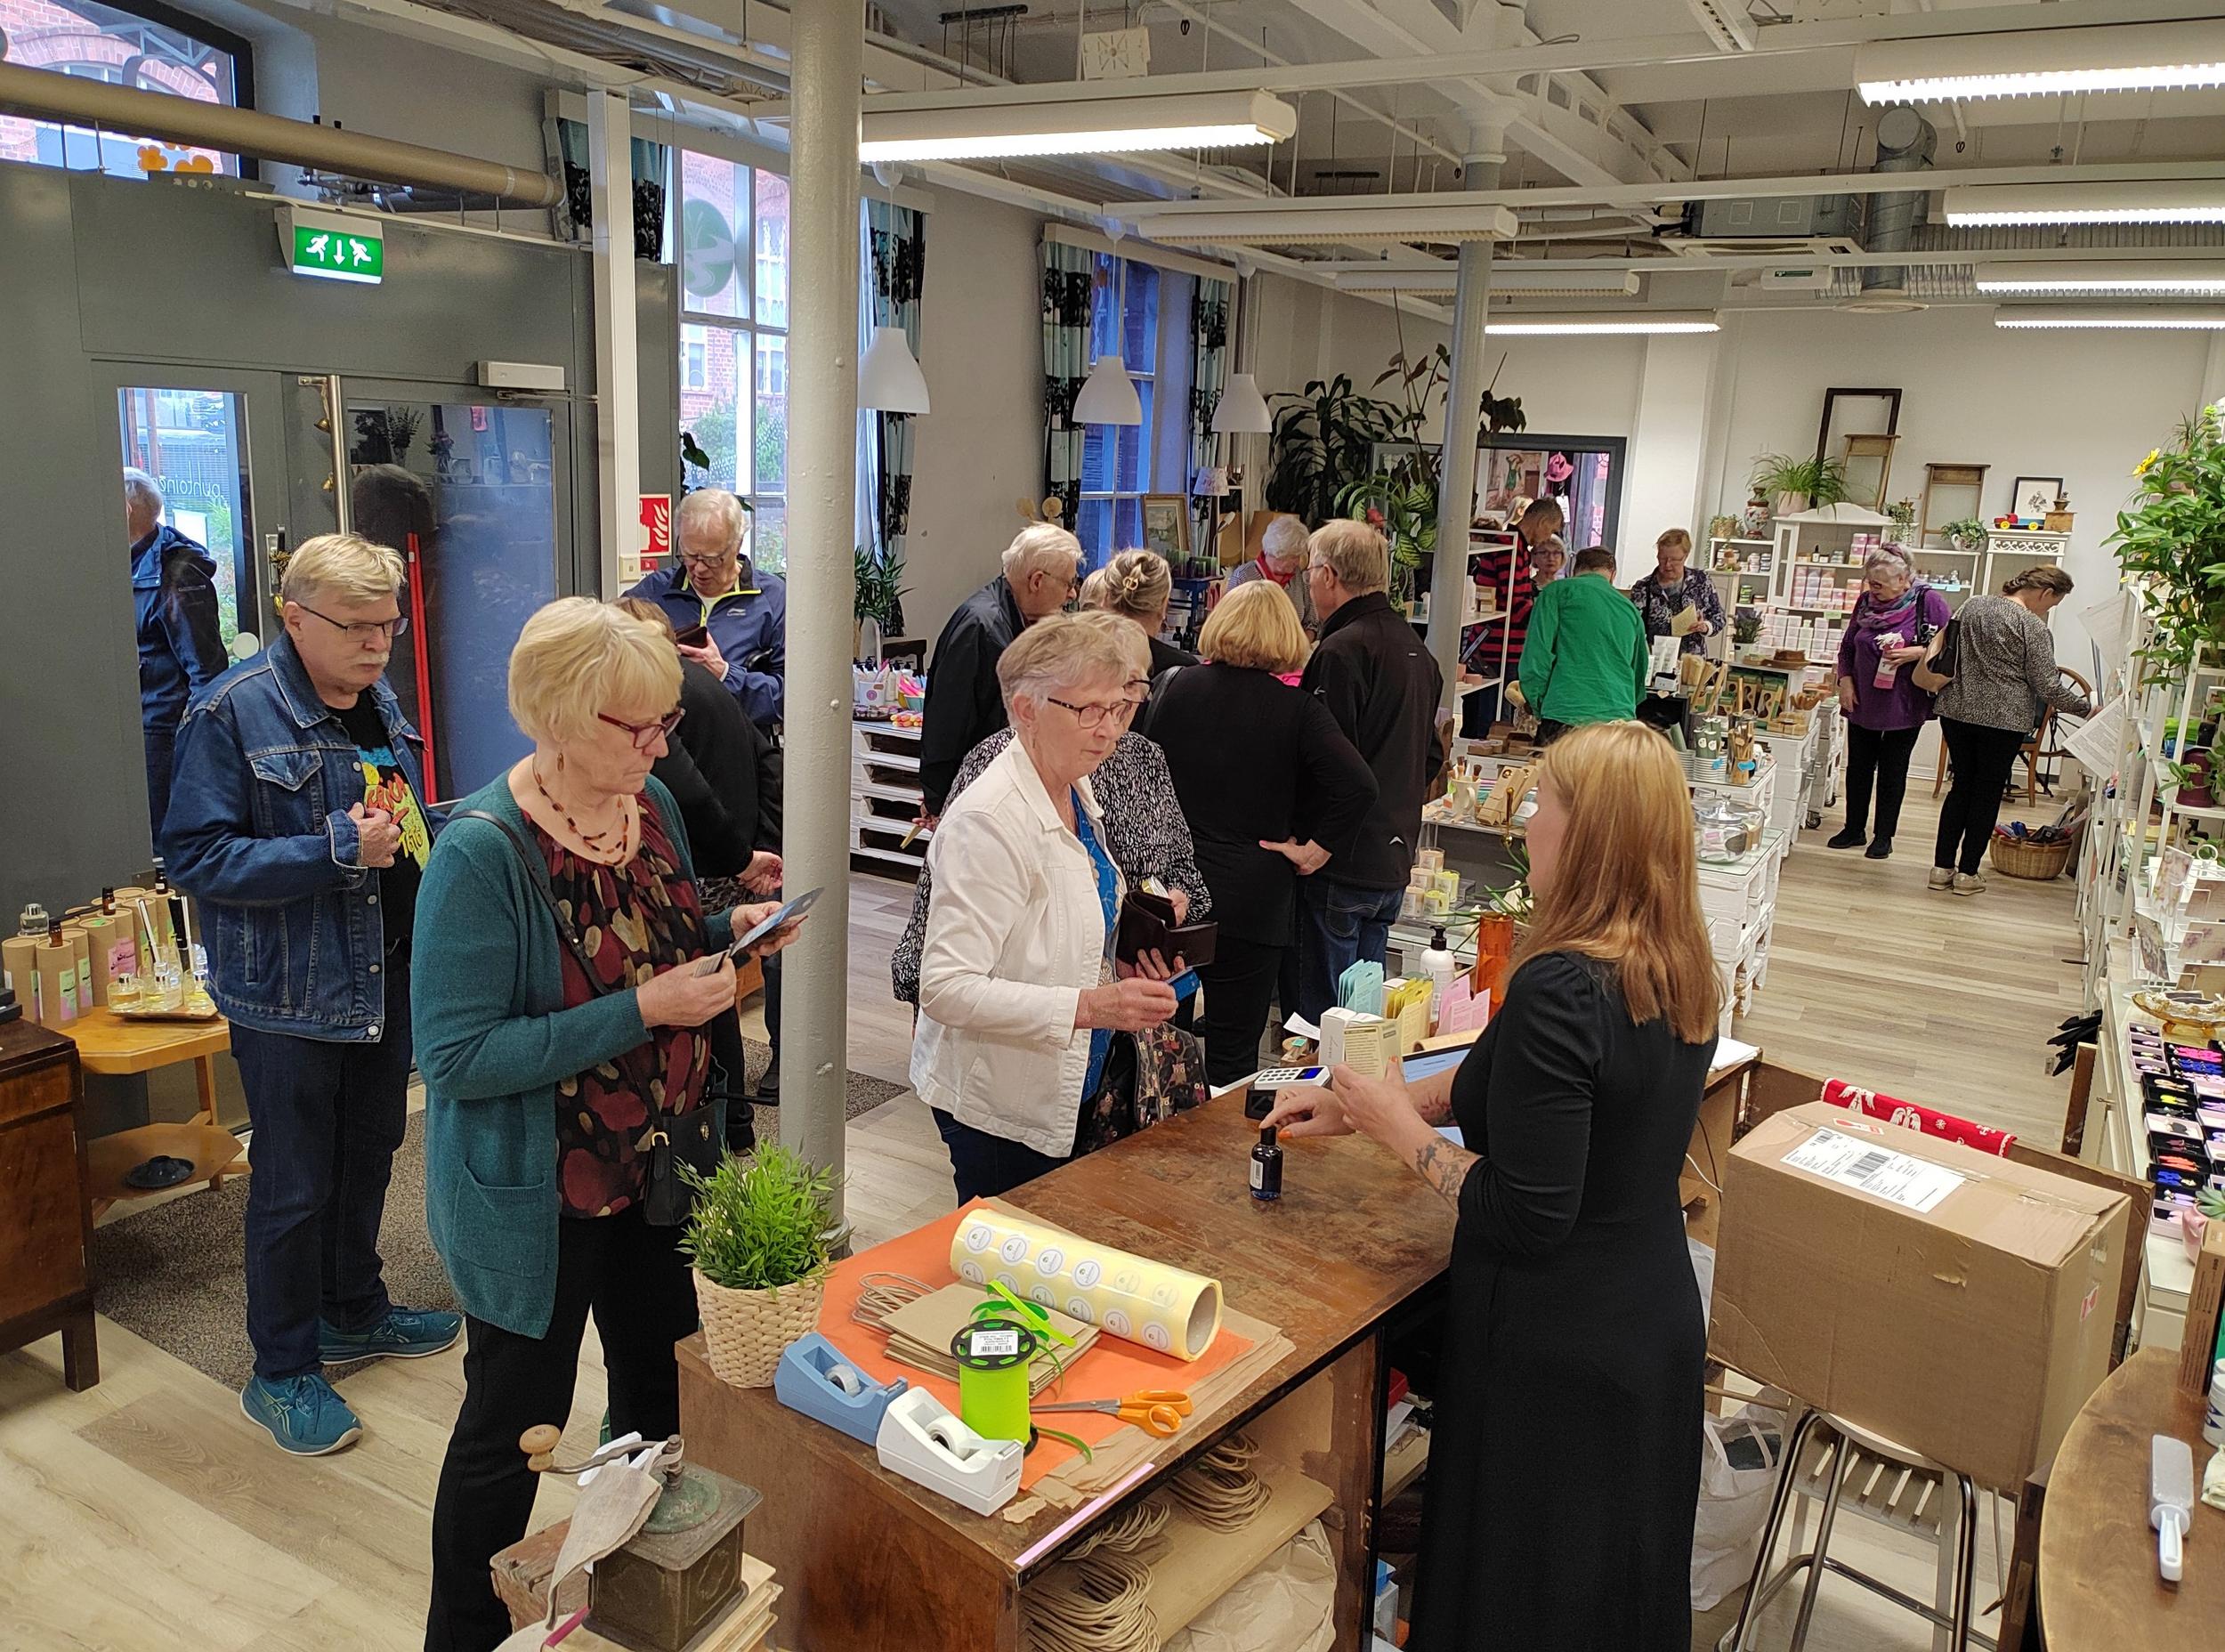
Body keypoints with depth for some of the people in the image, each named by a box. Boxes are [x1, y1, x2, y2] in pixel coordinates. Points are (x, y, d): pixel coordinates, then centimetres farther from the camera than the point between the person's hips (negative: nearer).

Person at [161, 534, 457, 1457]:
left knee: (369, 1155, 21)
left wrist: (419, 831, -1)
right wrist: (338, 849, -26)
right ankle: (283, 1373, 23)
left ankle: (354, 1311, 41)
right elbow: (195, 858, -19)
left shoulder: (380, 703, 6)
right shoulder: (230, 714, -16)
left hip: (387, 976, 7)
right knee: (296, 1184, 5)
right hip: (289, 994, -7)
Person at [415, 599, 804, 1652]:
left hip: (657, 1168, 7)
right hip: (536, 1197, -7)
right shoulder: (482, 852, -24)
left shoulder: (651, 805, -2)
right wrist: (641, 1010, -28)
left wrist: (730, 929, -6)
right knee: (513, 1427, 12)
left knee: (666, 1396, 22)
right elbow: (457, 1056, -25)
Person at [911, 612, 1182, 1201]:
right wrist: (1088, 1006, -34)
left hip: (1070, 1086, 9)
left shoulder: (1076, 794, 5)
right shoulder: (988, 820, -24)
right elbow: (946, 986, -29)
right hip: (1000, 1105, -8)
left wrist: (1118, 962, 1)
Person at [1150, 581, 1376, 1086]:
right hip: (1251, 898, -3)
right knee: (1232, 1057, 6)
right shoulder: (1297, 708, -6)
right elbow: (1359, 785, -17)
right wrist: (1314, 849, -7)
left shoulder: (1179, 688, 2)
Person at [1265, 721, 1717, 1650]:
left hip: (1556, 1350, -8)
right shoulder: (1677, 971, -1)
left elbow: (1527, 1218, -27)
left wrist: (1399, 1129, -14)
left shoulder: (1560, 989, -29)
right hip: (1655, 1322, 8)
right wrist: (1354, 1106, 9)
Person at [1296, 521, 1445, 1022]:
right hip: (1394, 860, 9)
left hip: (1341, 865, -9)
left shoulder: (1341, 651, -17)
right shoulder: (1418, 651, 12)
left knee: (1320, 1008, 0)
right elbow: (1432, 756, 19)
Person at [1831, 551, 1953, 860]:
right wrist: (1846, 682, 1)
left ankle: (1884, 836, 17)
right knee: (1858, 767, 11)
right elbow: (1847, 647, 12)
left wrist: (1915, 653, -22)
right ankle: (1854, 830, 24)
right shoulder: (1866, 602, 4)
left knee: (1892, 771, 6)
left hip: (1905, 705, -4)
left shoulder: (1928, 602, -9)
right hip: (1862, 703, 4)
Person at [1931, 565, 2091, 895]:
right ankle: (1967, 873, 9)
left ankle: (1942, 867, 13)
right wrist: (2087, 709, 2)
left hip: (1957, 712, 5)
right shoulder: (2033, 627, -11)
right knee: (1988, 793, 6)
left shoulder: (1971, 606, 7)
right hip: (2003, 720, -5)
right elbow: (2047, 686, -10)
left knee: (1962, 785, 14)